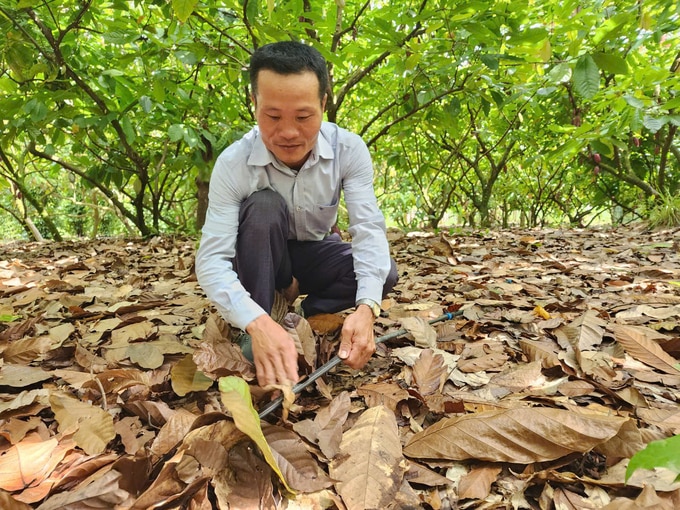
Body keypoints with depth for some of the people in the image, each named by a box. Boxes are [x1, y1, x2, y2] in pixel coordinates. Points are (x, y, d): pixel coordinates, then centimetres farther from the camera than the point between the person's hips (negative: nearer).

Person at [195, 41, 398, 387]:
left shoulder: (349, 150, -23)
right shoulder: (233, 163, -28)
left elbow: (369, 230, -29)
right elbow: (212, 259, -34)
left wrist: (366, 307, -48)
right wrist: (257, 323, -52)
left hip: (315, 253, 2)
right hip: (259, 261, -1)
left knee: (384, 274, -25)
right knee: (263, 205, -34)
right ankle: (258, 332, -24)